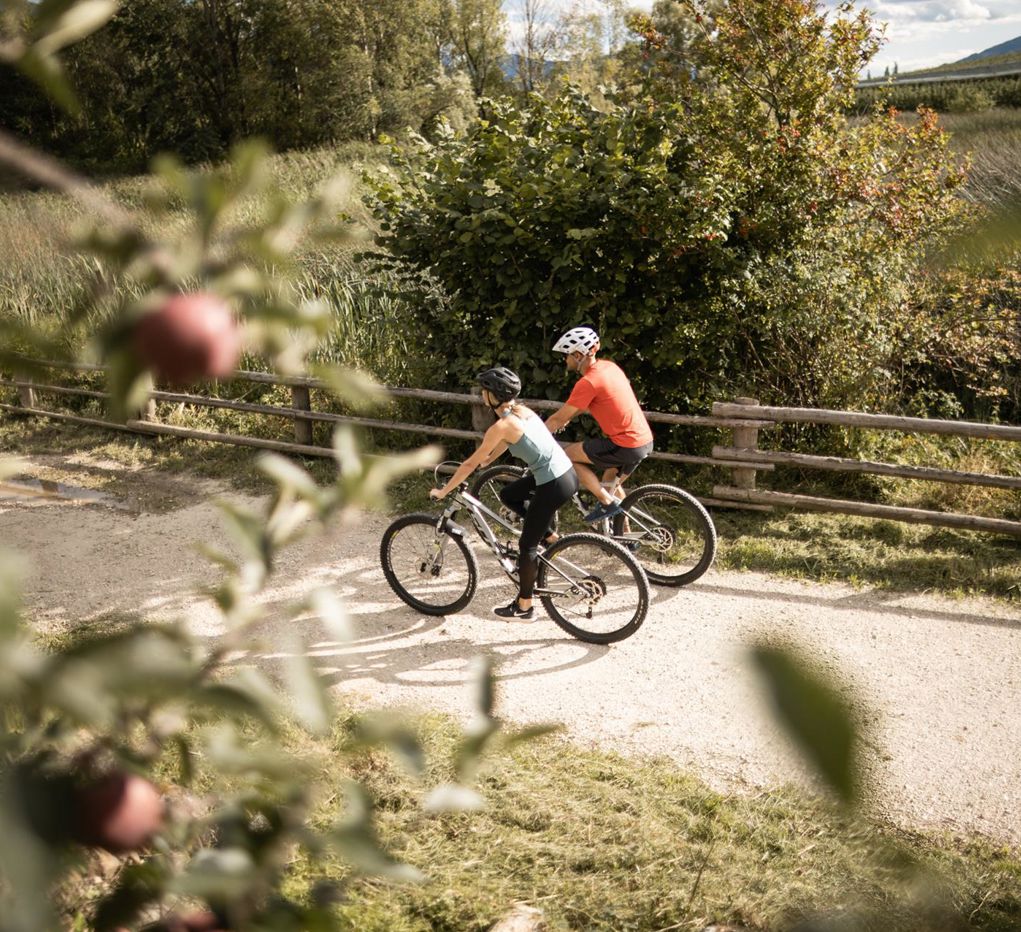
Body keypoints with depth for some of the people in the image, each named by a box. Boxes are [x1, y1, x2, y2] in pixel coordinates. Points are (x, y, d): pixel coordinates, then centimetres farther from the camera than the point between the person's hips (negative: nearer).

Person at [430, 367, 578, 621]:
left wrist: (443, 491, 1)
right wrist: (484, 462, 35)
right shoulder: (520, 410, 8)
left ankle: (524, 607, 18)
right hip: (566, 473, 8)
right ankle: (549, 536, 24)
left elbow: (470, 463, -9)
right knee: (508, 495, 26)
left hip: (554, 485, -8)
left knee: (527, 545, 6)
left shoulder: (502, 425, -16)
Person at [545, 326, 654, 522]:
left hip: (626, 445, -9)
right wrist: (567, 417, 34)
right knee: (610, 487, 28)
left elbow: (558, 419, -10)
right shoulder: (608, 366, 10)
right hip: (644, 440, 9)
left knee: (568, 456, 3)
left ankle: (607, 503, 2)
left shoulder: (588, 382, -17)